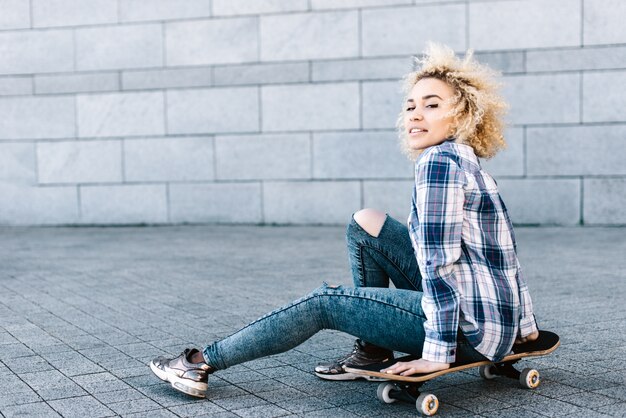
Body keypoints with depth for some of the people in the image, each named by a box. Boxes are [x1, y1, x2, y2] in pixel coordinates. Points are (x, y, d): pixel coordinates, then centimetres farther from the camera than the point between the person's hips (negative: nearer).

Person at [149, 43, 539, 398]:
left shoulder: (438, 161, -17)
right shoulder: (461, 159, 13)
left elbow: (439, 260, -23)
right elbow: (505, 250, 17)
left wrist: (438, 353, -21)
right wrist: (524, 324, 23)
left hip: (472, 328, -9)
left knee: (325, 303, -6)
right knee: (366, 224, 13)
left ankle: (204, 362, 4)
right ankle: (373, 348, 18)